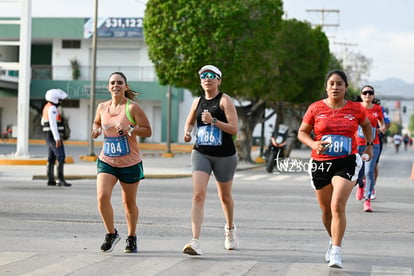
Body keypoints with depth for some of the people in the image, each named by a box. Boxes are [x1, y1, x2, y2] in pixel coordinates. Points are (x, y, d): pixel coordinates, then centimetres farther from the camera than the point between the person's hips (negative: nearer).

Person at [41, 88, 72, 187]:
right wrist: (57, 138, -27)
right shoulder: (52, 108, -18)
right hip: (54, 136, -10)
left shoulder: (47, 107, 15)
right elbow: (53, 124, -25)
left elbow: (43, 122, 23)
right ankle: (61, 180, -14)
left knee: (52, 158, 10)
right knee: (61, 157, -11)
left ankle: (50, 180, 10)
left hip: (48, 136, 10)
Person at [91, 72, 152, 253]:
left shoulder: (132, 107, -9)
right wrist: (96, 130, 3)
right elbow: (97, 123, 25)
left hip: (129, 163, -3)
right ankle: (111, 234, 3)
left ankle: (132, 238, 30)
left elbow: (148, 131, -9)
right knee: (102, 196, -17)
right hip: (106, 161, 3)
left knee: (129, 203, 9)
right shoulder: (102, 107, 5)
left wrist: (129, 129, -24)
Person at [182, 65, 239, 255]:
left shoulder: (225, 100, -7)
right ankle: (195, 242, -23)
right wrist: (187, 132, 2)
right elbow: (189, 122, 25)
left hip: (224, 155, -2)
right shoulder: (198, 102, 7)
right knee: (198, 195, -16)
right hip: (201, 153, 3)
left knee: (225, 196, 16)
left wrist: (213, 121, -27)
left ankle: (230, 229, 46)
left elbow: (234, 129, -16)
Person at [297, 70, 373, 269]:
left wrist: (369, 144, 17)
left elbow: (366, 125, 24)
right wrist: (313, 144, -12)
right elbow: (302, 132, 5)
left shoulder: (355, 109, 3)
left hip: (347, 163, -2)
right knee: (326, 210, 13)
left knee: (338, 206, -19)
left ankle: (336, 251, -15)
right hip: (320, 163, 2)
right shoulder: (315, 108, 0)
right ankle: (333, 240, 41)